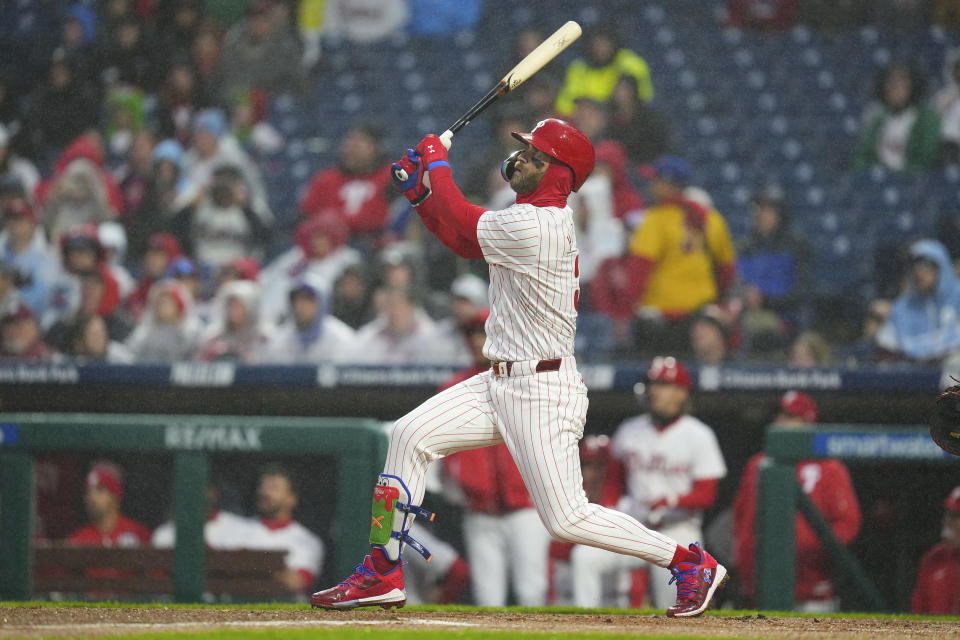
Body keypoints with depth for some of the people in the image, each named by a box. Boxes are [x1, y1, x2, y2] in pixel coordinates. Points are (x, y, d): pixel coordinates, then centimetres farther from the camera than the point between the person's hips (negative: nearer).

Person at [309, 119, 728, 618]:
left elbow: (461, 225, -11)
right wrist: (422, 193, 7)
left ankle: (692, 563, 4)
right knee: (410, 436, 2)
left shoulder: (531, 227, -21)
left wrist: (437, 163, 3)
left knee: (566, 518, -9)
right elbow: (464, 236, 18)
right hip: (502, 383, 10)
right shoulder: (548, 219, 10)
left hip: (541, 390, -10)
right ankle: (382, 574, 6)